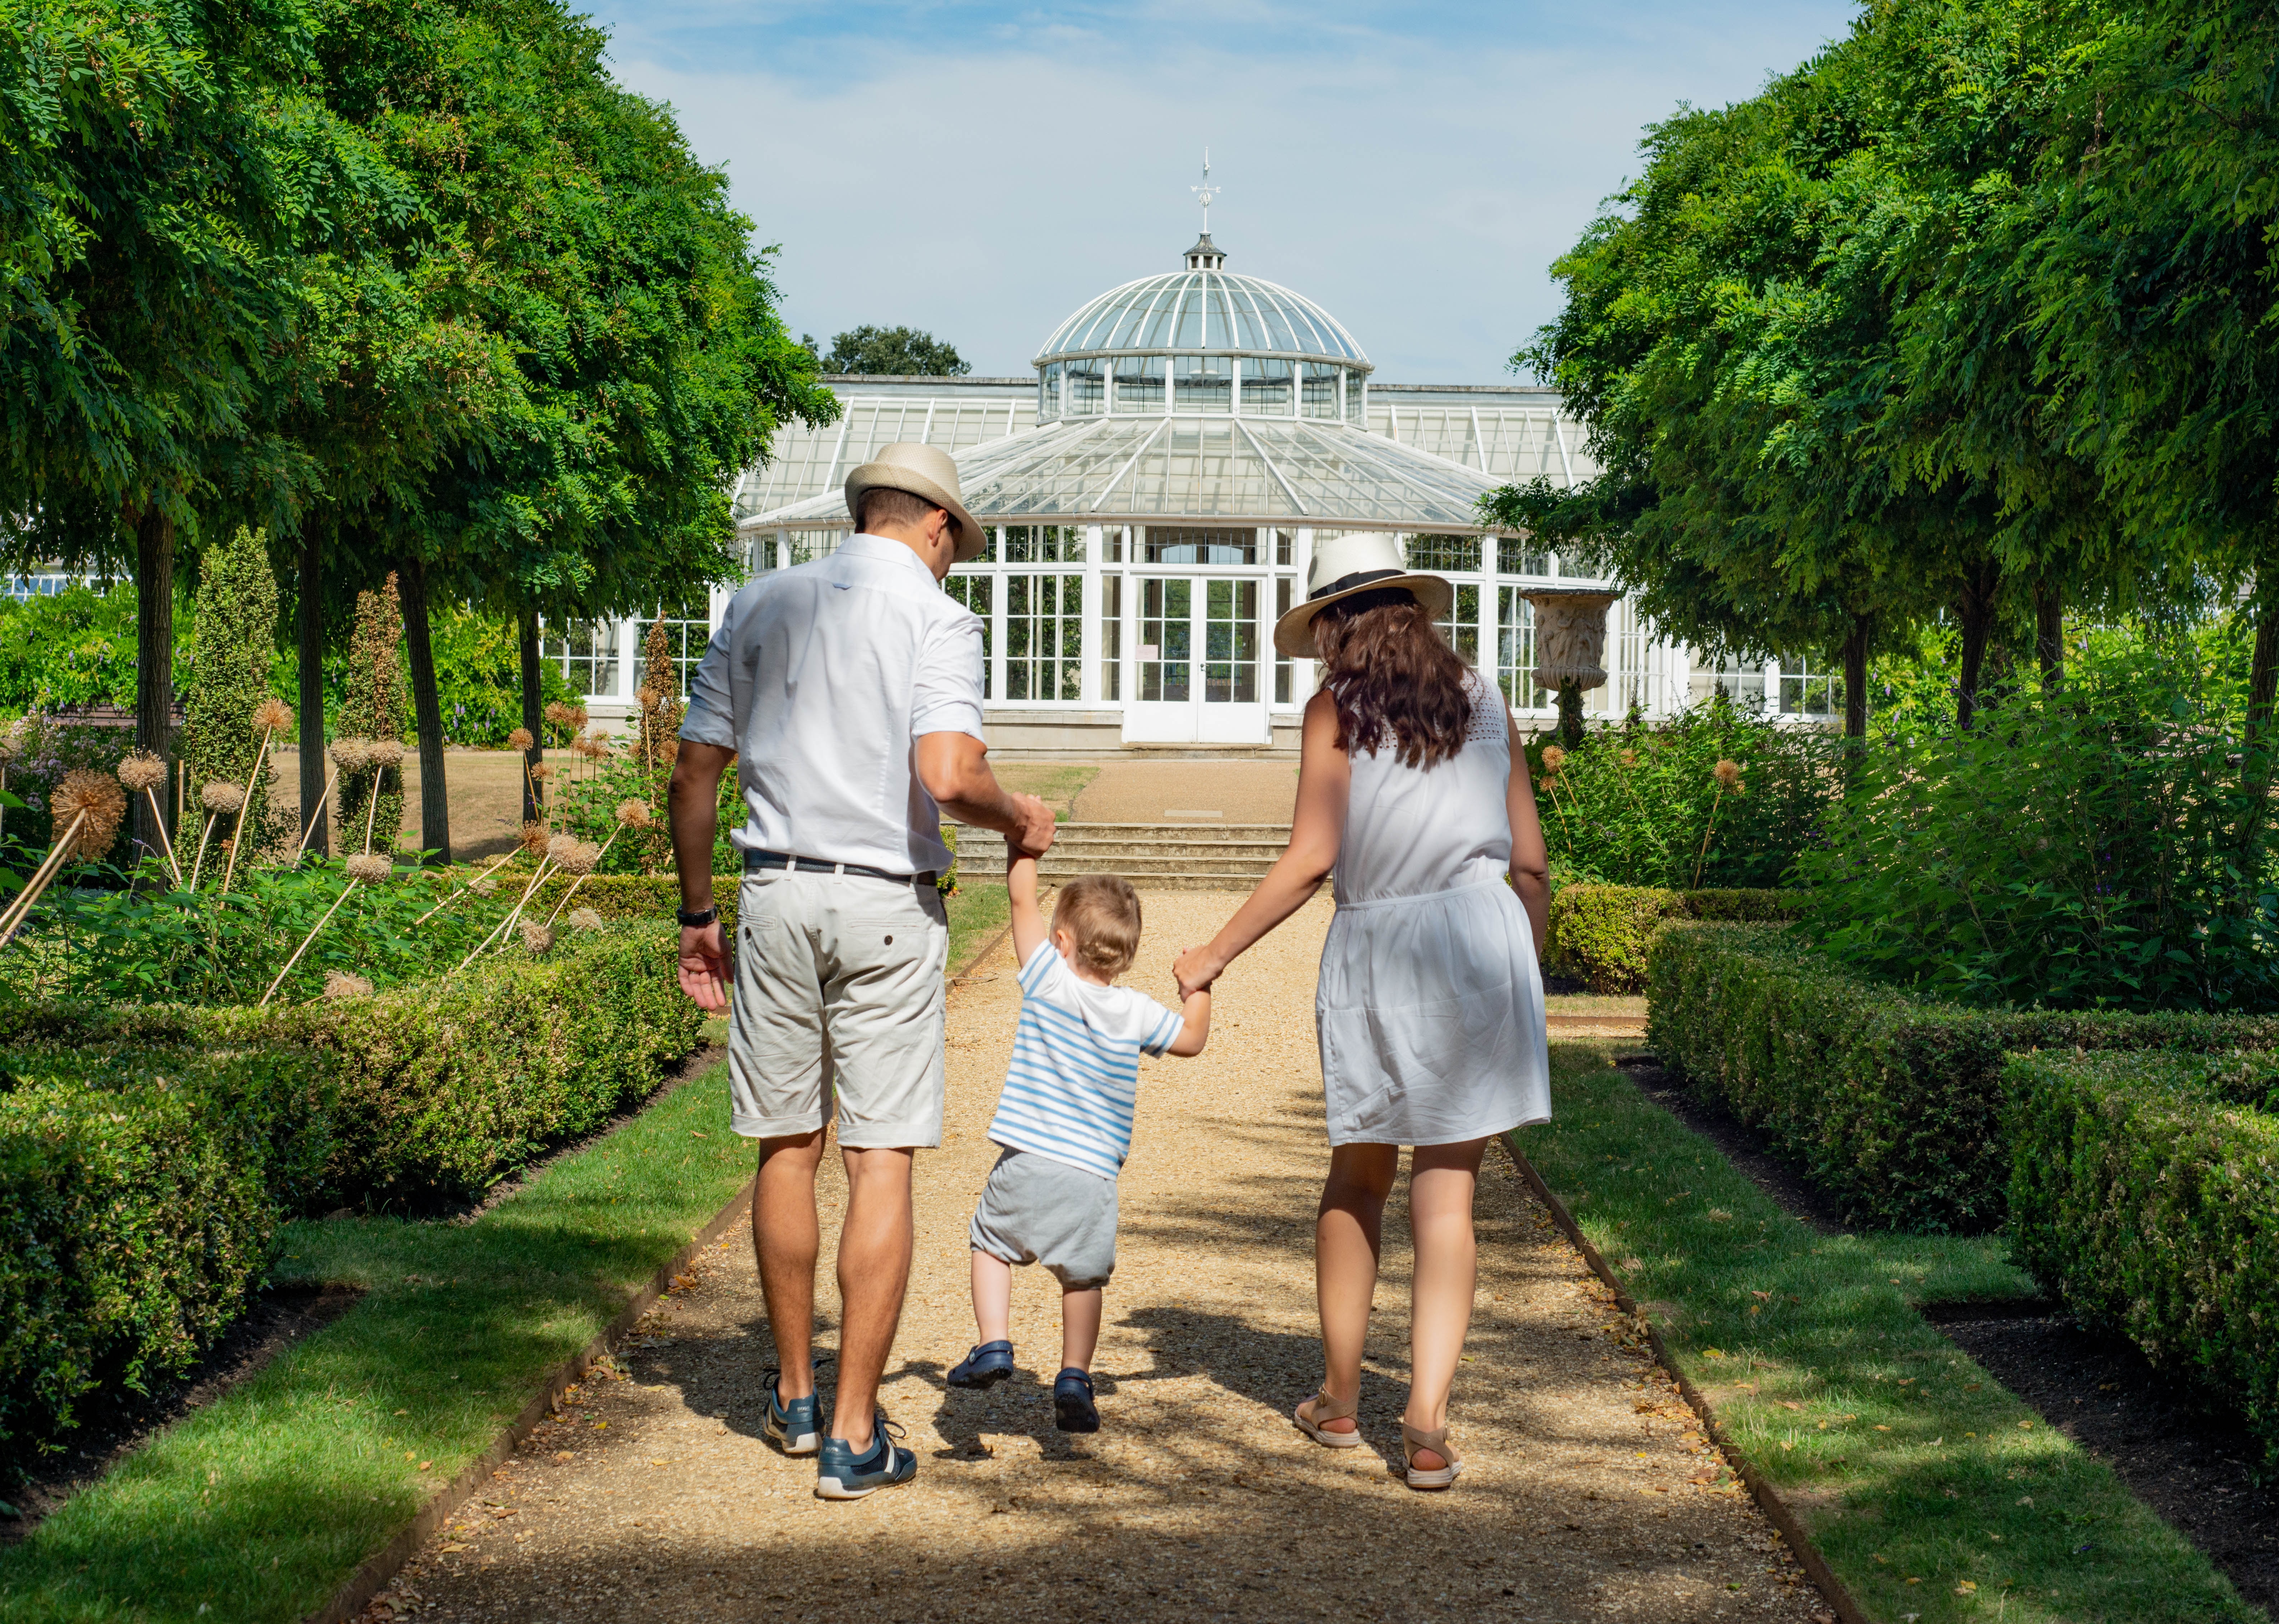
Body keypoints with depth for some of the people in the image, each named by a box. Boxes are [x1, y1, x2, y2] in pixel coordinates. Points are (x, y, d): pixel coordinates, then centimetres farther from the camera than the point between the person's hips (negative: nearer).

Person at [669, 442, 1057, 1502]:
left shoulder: (760, 607, 11)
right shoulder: (938, 620, -4)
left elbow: (694, 774, 10)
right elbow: (948, 776, -19)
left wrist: (698, 914, 17)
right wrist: (1018, 819, 1)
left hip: (776, 896, 4)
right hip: (888, 908, -4)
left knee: (786, 1150, 14)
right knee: (881, 1163, 0)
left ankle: (794, 1395, 29)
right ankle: (854, 1436, 1)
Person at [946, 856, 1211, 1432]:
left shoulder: (1051, 983, -3)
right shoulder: (1135, 1013, 3)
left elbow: (1022, 898, 3)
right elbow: (1192, 1038, 20)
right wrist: (1199, 985, 33)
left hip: (1026, 1162, -2)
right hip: (1093, 1175, 2)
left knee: (991, 1243, 17)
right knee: (1083, 1275, 16)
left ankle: (993, 1343, 3)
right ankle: (1074, 1376, 9)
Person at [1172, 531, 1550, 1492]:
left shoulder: (1336, 710, 1)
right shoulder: (1483, 702, 10)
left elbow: (1308, 862, -6)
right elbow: (1531, 863, 10)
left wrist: (1215, 954, 1)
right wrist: (1523, 973, 23)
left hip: (1373, 946, -1)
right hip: (1481, 932, 1)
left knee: (1356, 1179, 16)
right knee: (1446, 1192, 1)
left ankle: (1339, 1401, 24)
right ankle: (1427, 1424, -7)